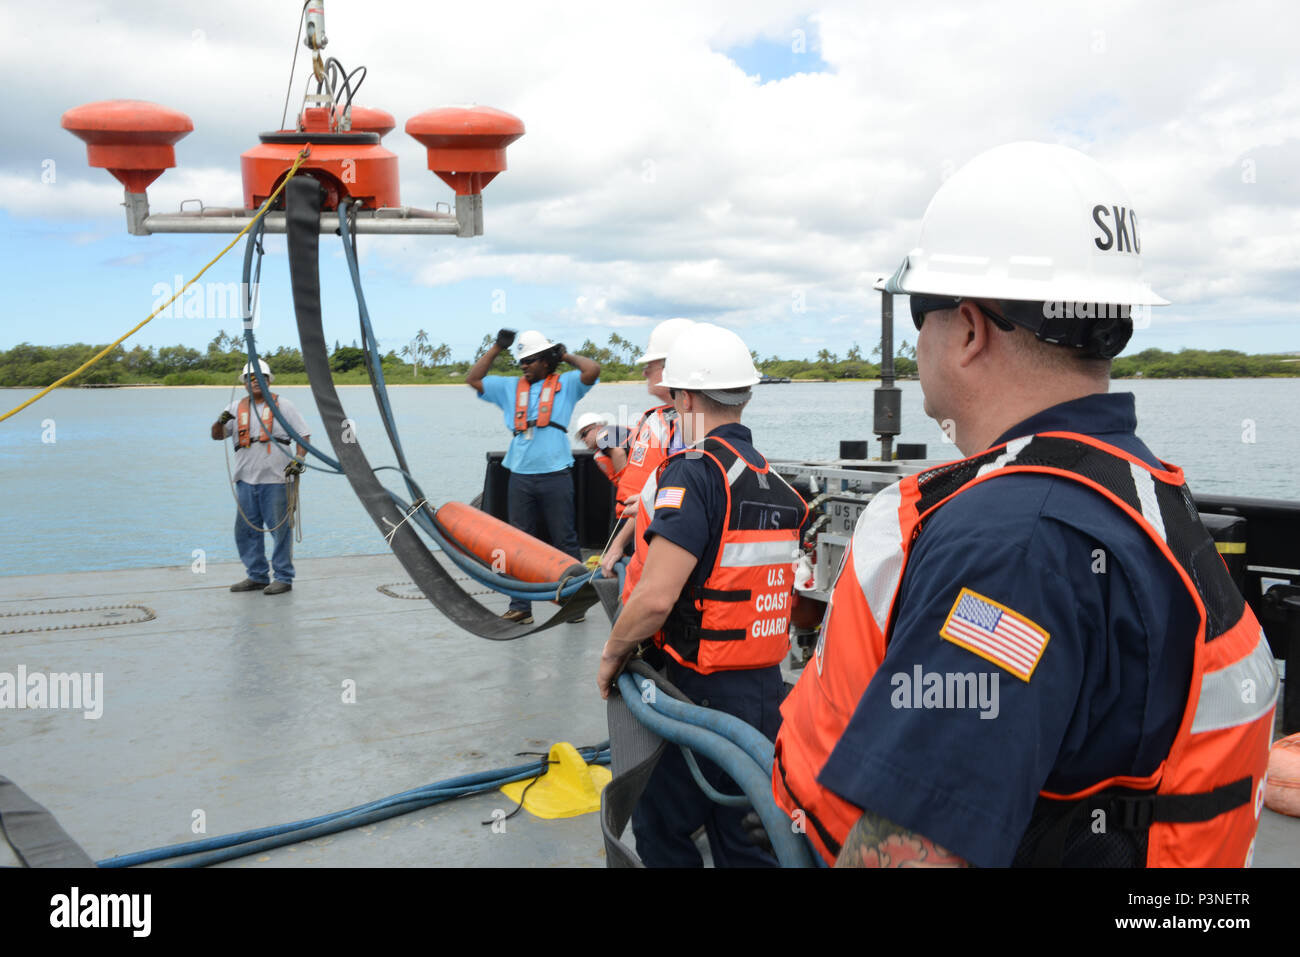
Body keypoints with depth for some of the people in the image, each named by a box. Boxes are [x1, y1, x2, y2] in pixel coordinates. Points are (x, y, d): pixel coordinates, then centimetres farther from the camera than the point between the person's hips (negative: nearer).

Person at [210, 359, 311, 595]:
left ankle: (283, 578, 4)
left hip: (275, 478, -5)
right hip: (246, 478, 5)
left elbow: (303, 435, 3)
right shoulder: (237, 407, 14)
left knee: (280, 528, -3)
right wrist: (221, 421, -12)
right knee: (246, 529, 8)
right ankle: (257, 576, 19)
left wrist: (298, 461, -12)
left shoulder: (282, 405, 5)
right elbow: (217, 435, 10)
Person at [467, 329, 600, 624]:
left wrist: (566, 356, 5)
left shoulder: (565, 384, 6)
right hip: (520, 477, 4)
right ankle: (519, 607, 12)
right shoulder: (510, 387, 17)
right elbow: (473, 379, 18)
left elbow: (593, 370, -9)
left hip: (555, 475, -4)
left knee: (565, 541, 2)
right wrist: (496, 348, 15)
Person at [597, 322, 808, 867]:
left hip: (701, 694, -8)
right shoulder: (774, 480, 8)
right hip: (767, 690, 8)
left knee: (660, 831, 12)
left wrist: (612, 655, -8)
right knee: (745, 841, 17)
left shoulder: (694, 472, -18)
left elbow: (655, 597, -25)